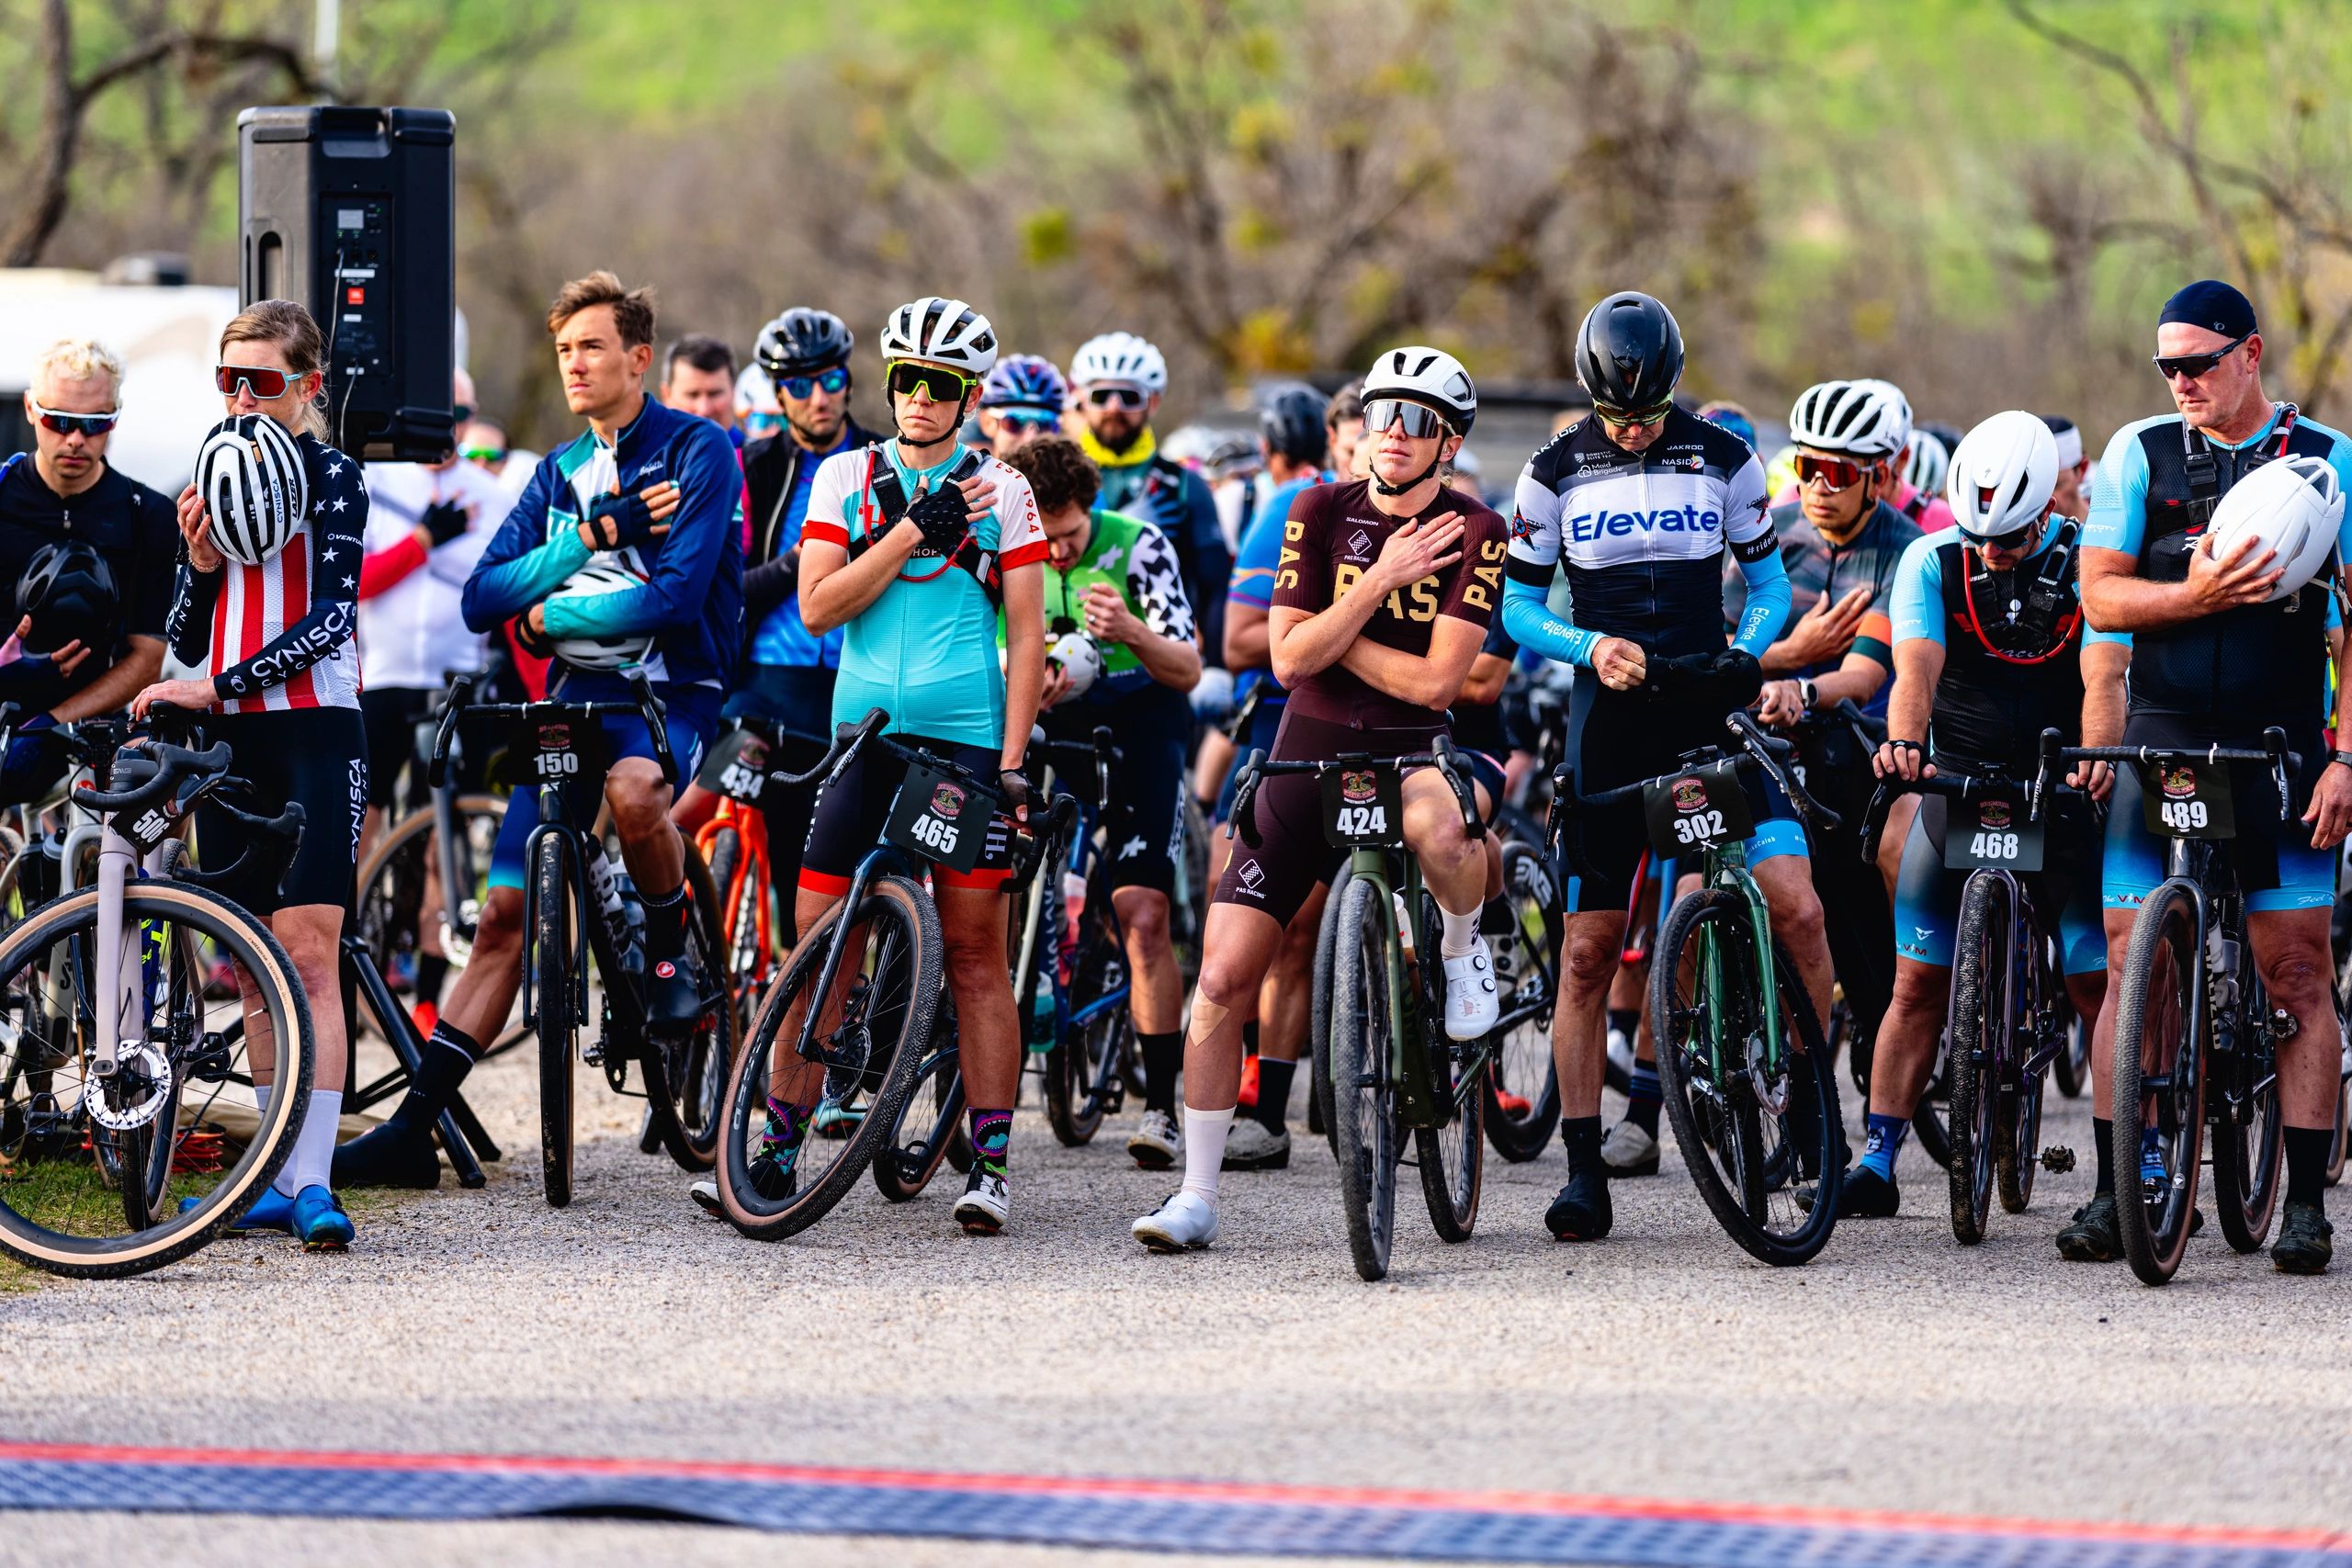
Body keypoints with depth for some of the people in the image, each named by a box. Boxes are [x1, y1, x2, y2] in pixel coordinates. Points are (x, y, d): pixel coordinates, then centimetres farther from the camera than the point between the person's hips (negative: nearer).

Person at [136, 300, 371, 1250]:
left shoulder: (330, 477, -1)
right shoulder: (212, 481, 16)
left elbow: (329, 617, -13)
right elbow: (186, 643, 14)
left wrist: (218, 684, -20)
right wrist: (201, 562, -6)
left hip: (313, 727, -6)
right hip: (228, 741, 6)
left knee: (309, 953, -14)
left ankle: (315, 1180, -20)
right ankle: (278, 1179, 10)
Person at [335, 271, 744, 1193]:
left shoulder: (698, 453, -5)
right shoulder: (560, 474, 16)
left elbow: (675, 593, -17)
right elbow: (482, 598, 5)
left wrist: (550, 613, -6)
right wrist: (594, 534, -8)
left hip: (668, 691, -5)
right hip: (572, 697, 6)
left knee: (635, 789, -41)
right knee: (505, 915, -1)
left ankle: (671, 959, -12)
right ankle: (415, 1125, -1)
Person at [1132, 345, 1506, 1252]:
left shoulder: (1474, 534, -5)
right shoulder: (1322, 515, 1)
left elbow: (1435, 679, -14)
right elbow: (1290, 657, -8)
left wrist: (1328, 634, -8)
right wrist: (1379, 580, -16)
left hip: (1411, 751, -2)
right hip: (1310, 757, 2)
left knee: (1437, 824, -42)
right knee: (1223, 974, -7)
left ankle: (1463, 948, -6)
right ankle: (1196, 1198, 2)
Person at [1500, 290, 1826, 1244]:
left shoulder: (1722, 460, 3)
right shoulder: (1555, 474, 2)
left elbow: (1767, 578, 10)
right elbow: (1518, 606, 6)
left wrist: (1746, 655, -10)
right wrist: (1592, 647, -13)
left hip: (1711, 707, 0)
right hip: (1611, 711, 0)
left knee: (1795, 907, -17)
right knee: (1590, 948, -1)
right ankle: (1584, 1171, 6)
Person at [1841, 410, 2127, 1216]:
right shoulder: (1931, 562, -6)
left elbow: (2103, 678, -22)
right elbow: (1916, 669, -21)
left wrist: (2095, 757, -42)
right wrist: (1904, 742, -42)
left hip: (2062, 790, -1)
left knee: (2102, 983, -6)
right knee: (1919, 983, -1)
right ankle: (1877, 1163, 4)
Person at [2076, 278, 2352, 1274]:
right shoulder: (2138, 455, 8)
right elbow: (2101, 595, 2)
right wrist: (2195, 596, -17)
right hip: (2160, 743, 2)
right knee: (2129, 968, -2)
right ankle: (2114, 1193, 5)